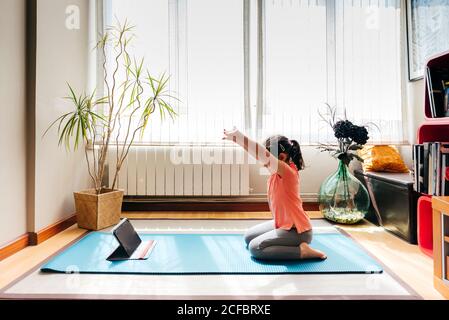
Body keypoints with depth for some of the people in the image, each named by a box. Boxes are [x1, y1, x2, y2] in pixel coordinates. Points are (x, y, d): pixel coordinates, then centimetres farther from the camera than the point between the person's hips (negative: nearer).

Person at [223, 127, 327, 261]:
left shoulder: (287, 172, -26)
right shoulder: (277, 171, -2)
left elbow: (264, 155, -41)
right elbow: (260, 155, -11)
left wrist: (238, 136, -43)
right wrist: (236, 138, -23)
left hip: (298, 231, -9)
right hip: (284, 224, 9)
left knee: (255, 248, -14)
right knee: (248, 237, 14)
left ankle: (301, 251, -6)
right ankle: (288, 243, 18)